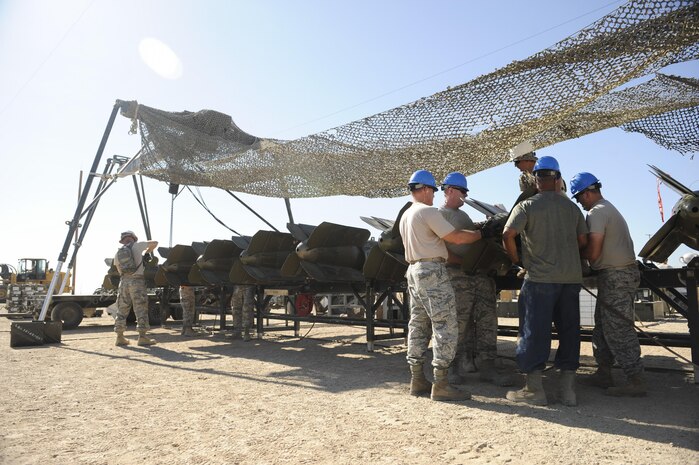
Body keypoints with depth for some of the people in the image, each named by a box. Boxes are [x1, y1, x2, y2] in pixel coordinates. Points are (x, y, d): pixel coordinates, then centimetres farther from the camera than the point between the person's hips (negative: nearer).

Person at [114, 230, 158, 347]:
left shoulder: (118, 253, 14)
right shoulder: (137, 245, 0)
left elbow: (119, 270, 19)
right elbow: (155, 243, 8)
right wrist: (146, 253, 22)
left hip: (124, 281, 5)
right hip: (137, 281, -5)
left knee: (122, 310, 11)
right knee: (141, 309, -4)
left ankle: (120, 337, 14)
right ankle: (142, 337, -8)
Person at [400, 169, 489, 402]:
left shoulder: (405, 215, 17)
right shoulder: (428, 212, -12)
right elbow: (456, 237, -16)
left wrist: (453, 257, 23)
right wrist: (480, 233, -1)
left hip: (414, 270, 10)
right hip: (432, 271, -10)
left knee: (418, 326, 11)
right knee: (445, 326, -6)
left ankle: (417, 379, 16)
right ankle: (441, 384, -6)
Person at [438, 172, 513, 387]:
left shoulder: (463, 214, 24)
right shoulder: (439, 215, -3)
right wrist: (464, 263, -17)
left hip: (481, 272, 8)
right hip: (458, 275, -8)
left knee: (487, 319, 4)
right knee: (461, 323, -2)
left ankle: (487, 366, 8)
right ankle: (462, 365, 11)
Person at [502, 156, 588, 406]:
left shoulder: (527, 206, -4)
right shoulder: (572, 207, 9)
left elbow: (508, 235, -15)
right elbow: (583, 240, 10)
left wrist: (516, 259, 0)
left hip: (540, 278, -4)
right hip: (572, 277, 5)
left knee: (534, 330, 1)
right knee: (569, 330, 10)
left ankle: (534, 388, 5)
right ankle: (568, 388, 15)